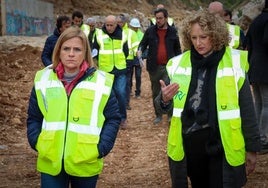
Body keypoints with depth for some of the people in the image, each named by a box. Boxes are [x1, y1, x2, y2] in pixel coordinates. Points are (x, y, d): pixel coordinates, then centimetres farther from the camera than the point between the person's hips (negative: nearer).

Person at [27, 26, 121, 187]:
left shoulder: (101, 81, -2)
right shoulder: (44, 79, 4)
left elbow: (113, 118, 3)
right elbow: (33, 118, 11)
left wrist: (101, 148, -8)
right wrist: (37, 142, -5)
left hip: (86, 164, -1)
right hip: (51, 163, 1)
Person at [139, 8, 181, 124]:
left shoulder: (173, 32, 3)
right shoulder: (150, 31, 2)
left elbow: (177, 49, 11)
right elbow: (143, 44, 6)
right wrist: (140, 50, -17)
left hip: (168, 67, -2)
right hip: (154, 67, 2)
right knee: (156, 92, 11)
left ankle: (171, 115, 5)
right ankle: (158, 115, 25)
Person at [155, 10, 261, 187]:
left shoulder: (234, 63, -8)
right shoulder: (178, 64, -1)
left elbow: (247, 109, -2)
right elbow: (166, 106, 7)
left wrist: (252, 148, 0)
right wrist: (164, 99, -16)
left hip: (223, 147, -2)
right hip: (189, 145, 3)